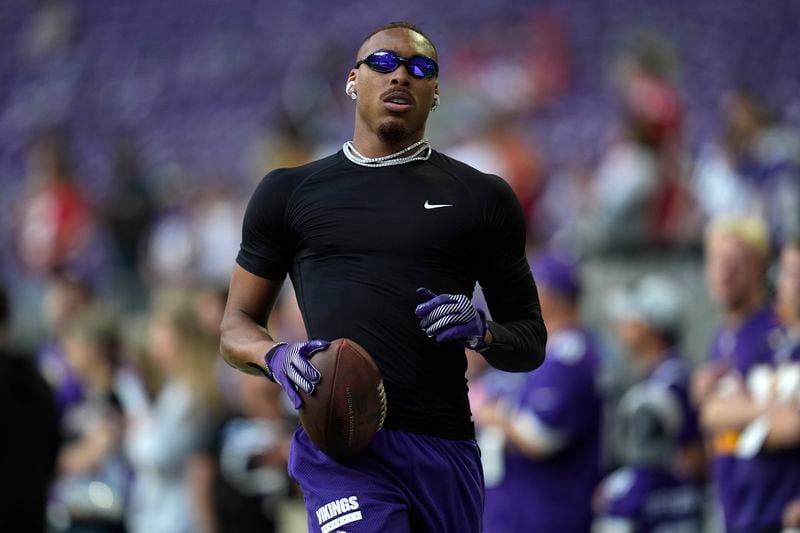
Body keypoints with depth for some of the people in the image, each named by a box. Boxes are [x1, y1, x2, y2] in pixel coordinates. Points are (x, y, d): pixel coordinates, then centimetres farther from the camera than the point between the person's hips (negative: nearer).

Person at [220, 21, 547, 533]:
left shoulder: (483, 198, 14)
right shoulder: (290, 193, 14)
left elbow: (531, 342, 17)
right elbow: (237, 327, 16)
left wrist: (481, 331, -6)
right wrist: (276, 356, -7)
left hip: (446, 452, 2)